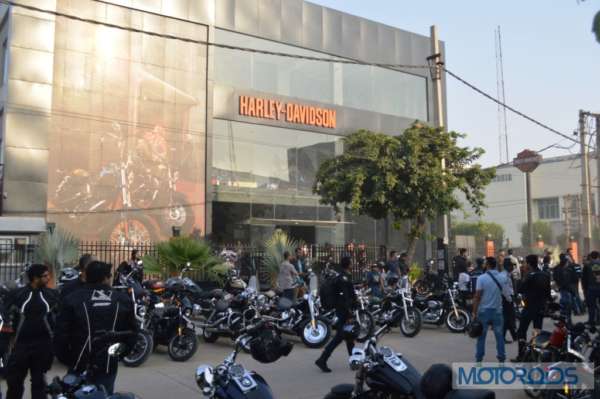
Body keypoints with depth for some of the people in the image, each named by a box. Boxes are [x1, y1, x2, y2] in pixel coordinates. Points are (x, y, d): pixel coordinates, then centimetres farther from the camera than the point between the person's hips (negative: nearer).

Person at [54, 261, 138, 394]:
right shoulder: (123, 300, 0)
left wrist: (67, 358, 9)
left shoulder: (72, 299, -5)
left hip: (80, 366, 0)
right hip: (108, 366, 1)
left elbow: (61, 333, -6)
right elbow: (131, 333, 5)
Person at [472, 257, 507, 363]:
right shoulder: (503, 277, -2)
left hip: (484, 310, -2)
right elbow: (504, 293, 5)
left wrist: (474, 312, -8)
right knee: (499, 335, 10)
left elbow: (477, 296, -13)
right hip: (497, 310, 2)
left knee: (481, 335, 6)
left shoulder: (482, 278, -13)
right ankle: (501, 357, 13)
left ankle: (479, 358, 10)